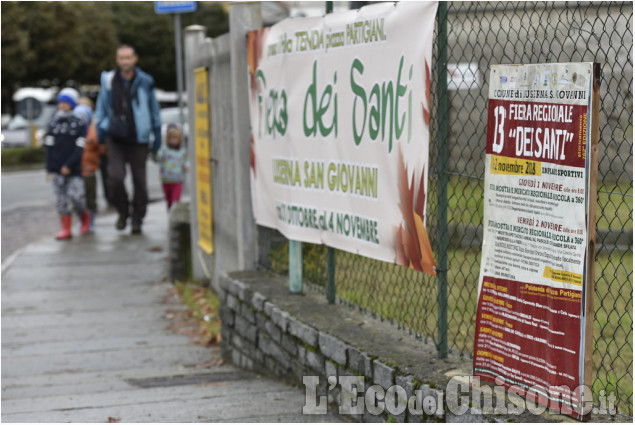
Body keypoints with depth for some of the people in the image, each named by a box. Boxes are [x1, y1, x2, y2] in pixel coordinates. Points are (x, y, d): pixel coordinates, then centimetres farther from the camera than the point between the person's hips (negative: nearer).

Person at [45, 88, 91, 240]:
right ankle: (66, 229, 9)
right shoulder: (53, 123, 9)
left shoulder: (79, 123, 0)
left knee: (76, 196, -11)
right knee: (60, 199, 2)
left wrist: (69, 165, -15)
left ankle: (84, 215, 19)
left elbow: (79, 148, -6)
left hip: (74, 169, -3)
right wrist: (49, 168, 2)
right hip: (57, 170, 3)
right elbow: (49, 147, 8)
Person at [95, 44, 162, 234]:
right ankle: (123, 212, 10)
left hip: (138, 139, 0)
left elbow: (154, 110, 8)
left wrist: (157, 135, 8)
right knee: (115, 176, -14)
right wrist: (100, 128, 9)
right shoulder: (108, 80, 2)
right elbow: (102, 107, 13)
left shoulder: (145, 82, -1)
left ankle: (137, 219, 18)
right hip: (115, 138, 0)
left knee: (139, 180, 3)